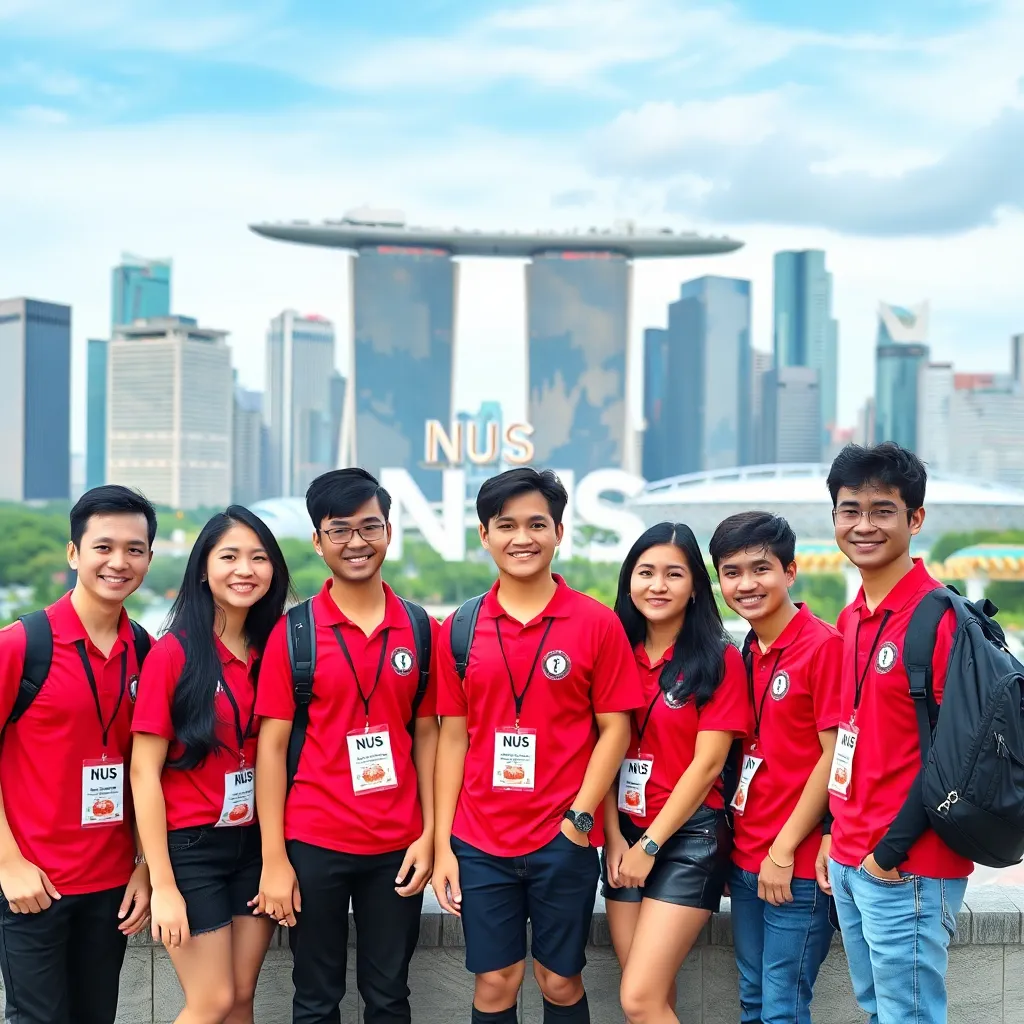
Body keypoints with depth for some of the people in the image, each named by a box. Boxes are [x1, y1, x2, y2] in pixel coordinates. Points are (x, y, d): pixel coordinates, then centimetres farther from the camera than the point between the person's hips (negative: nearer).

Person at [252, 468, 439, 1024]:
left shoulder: (419, 629, 4)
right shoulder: (293, 632, -4)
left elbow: (425, 734, 8)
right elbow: (272, 745, -5)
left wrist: (429, 833, 0)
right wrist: (273, 858, -8)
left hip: (397, 845, 2)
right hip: (313, 844, -2)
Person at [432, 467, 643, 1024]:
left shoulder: (596, 623, -3)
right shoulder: (459, 629, 3)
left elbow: (614, 728, -2)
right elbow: (453, 736, 5)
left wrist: (580, 818, -11)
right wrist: (442, 844, 2)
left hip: (564, 839, -2)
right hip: (480, 841, 2)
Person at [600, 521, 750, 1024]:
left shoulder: (718, 660, -6)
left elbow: (707, 763, -10)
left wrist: (651, 844, -10)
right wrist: (616, 839, -4)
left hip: (689, 837, -5)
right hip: (625, 837, 5)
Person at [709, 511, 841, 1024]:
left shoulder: (824, 645, -13)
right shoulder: (744, 655, 9)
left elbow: (835, 756, -15)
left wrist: (783, 850, -13)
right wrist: (732, 847, 7)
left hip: (797, 866, -7)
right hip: (745, 862, 7)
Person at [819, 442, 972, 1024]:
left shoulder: (941, 616, -15)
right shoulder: (850, 620, 10)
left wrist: (891, 852, -15)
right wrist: (837, 835, 10)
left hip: (907, 868, -8)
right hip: (847, 863, 8)